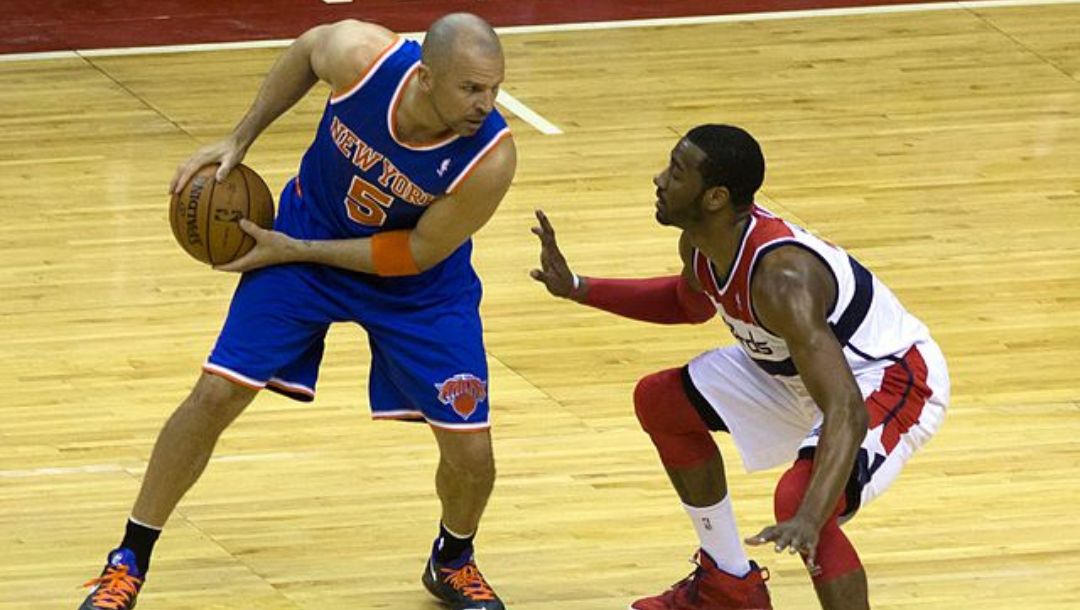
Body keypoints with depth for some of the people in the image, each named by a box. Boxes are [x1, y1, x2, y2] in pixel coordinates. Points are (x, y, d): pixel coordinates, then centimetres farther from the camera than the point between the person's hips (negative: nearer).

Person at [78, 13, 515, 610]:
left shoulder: (490, 159, -35)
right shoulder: (360, 56, -32)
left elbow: (418, 252, -21)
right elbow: (305, 50, -5)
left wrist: (293, 252, -19)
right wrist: (238, 140, -5)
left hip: (419, 281, -1)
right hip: (310, 229, 1)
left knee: (470, 449, -6)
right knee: (216, 395, -5)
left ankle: (452, 562, 29)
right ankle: (128, 562, 13)